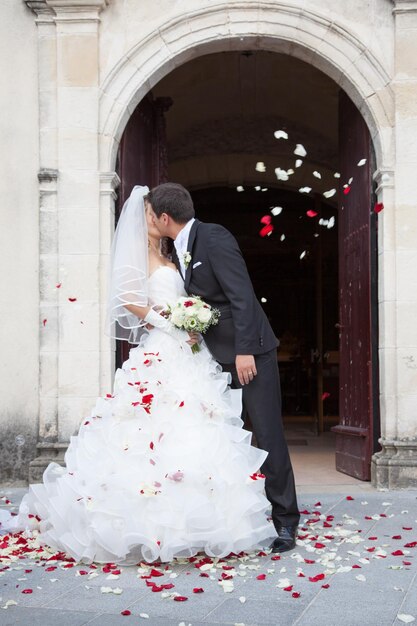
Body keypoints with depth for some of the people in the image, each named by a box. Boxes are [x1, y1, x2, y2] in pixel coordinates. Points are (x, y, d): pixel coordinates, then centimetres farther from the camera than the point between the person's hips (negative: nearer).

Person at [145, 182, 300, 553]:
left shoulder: (214, 237, -16)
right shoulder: (179, 250, 9)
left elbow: (242, 295, -22)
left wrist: (245, 351, -24)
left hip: (250, 351, -8)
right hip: (218, 356, 8)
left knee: (268, 436, -3)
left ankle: (285, 521, 6)